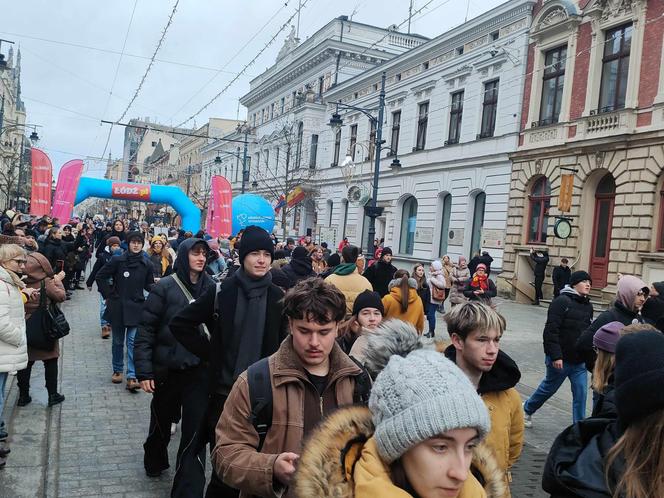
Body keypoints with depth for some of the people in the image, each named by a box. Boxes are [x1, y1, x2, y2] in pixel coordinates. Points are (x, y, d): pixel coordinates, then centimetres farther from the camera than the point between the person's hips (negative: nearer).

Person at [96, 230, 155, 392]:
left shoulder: (147, 264, -1)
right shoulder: (117, 260, -5)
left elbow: (148, 284, 9)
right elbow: (100, 277, 2)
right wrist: (109, 295, -2)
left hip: (136, 307, 0)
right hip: (118, 307, 0)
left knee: (133, 341, -7)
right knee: (118, 341, 13)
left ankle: (132, 377, -7)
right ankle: (117, 370, 32)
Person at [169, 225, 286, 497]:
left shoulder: (277, 297, -1)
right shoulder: (222, 291, -4)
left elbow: (284, 344, 8)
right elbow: (180, 323, 2)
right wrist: (210, 353, -2)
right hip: (224, 390, -1)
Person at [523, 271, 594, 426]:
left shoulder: (588, 306, 9)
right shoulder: (561, 302, -15)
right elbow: (551, 330, -21)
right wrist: (556, 356, -24)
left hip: (580, 361, 6)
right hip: (561, 360, -6)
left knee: (581, 393, 1)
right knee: (548, 389, 12)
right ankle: (527, 409, 36)